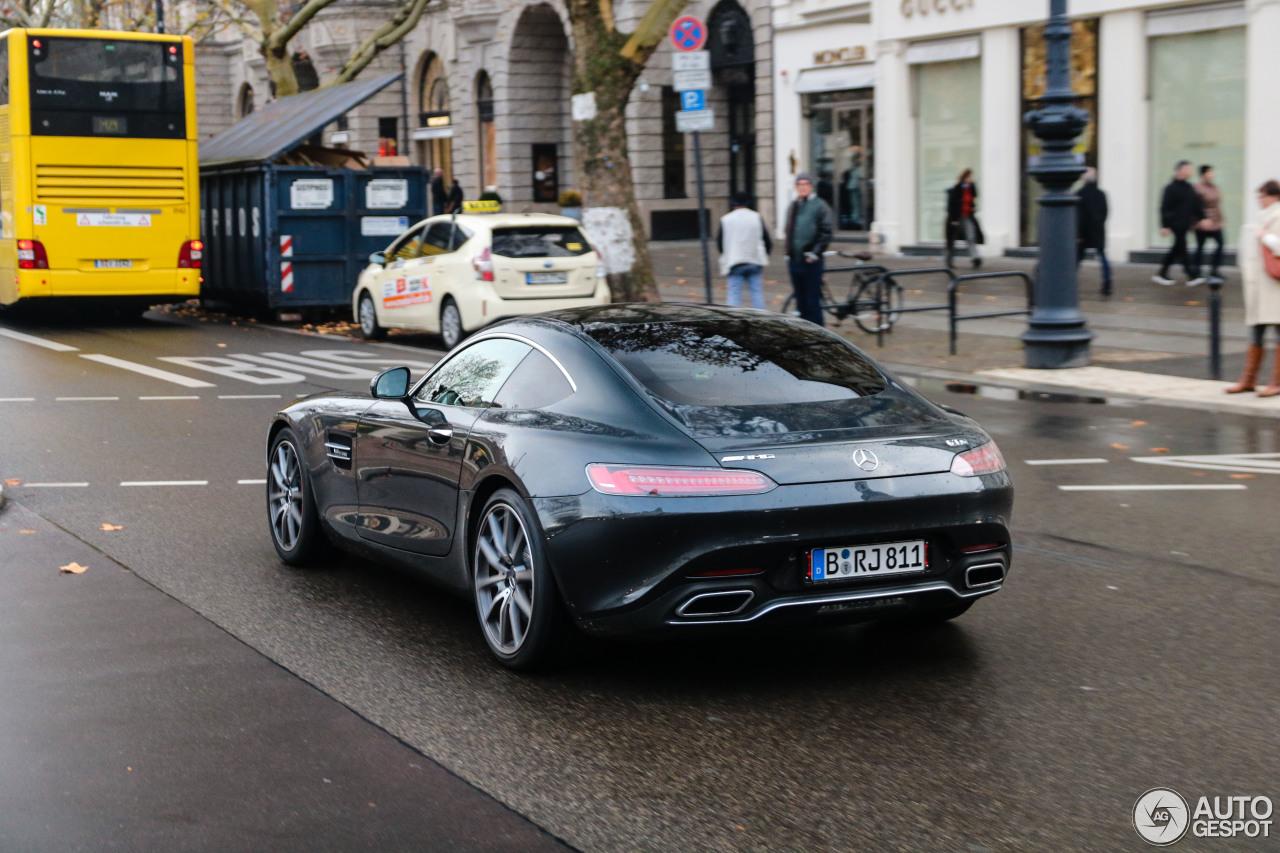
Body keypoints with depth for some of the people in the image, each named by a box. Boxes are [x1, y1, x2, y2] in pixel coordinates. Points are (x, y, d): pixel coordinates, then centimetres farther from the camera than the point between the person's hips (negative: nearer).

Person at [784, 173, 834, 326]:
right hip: (794, 260, 6)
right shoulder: (793, 206, 15)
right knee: (801, 301, 12)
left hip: (811, 262, -6)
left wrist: (815, 253, -16)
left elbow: (826, 232, -9)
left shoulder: (820, 206, -4)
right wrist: (788, 253, 14)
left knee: (813, 302, -4)